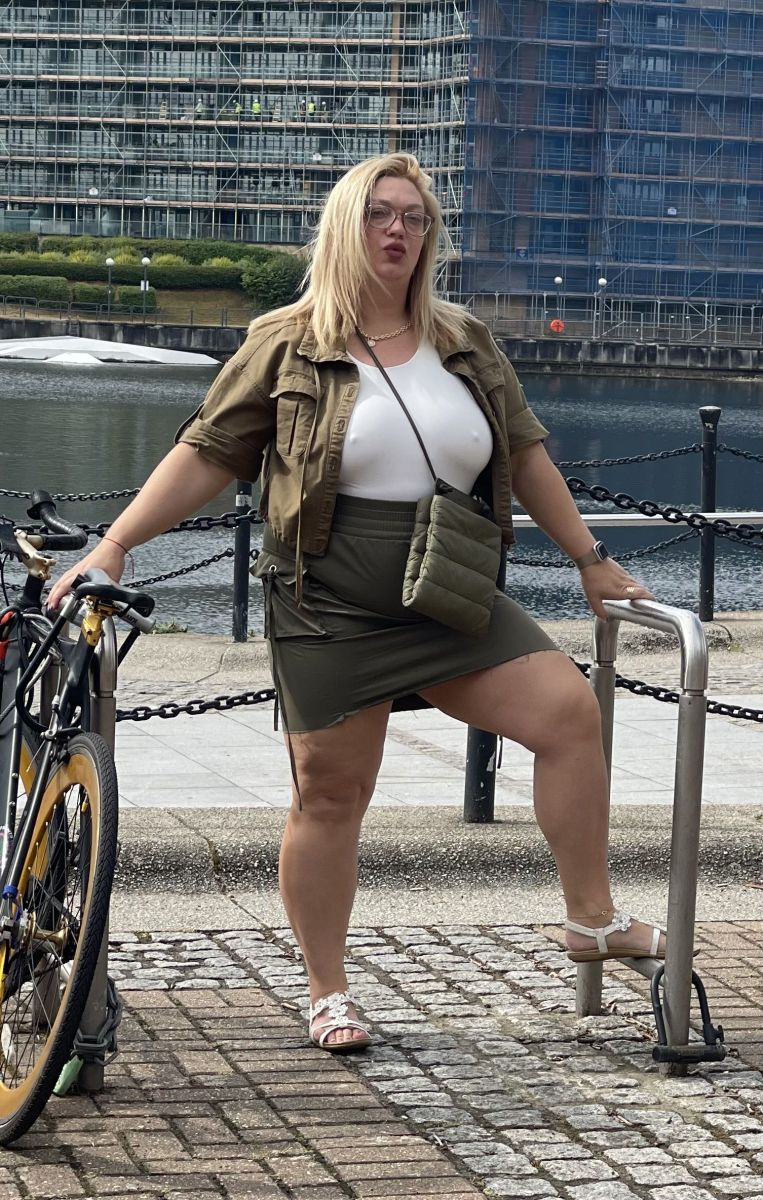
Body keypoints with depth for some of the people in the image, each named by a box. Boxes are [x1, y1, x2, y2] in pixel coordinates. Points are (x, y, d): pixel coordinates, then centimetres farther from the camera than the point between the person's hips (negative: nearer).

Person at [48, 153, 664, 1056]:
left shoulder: (464, 344, 10)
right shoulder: (287, 346, -1)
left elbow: (524, 455, 17)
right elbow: (206, 455, 1)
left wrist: (590, 561, 18)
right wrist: (112, 547, -5)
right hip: (331, 609, -3)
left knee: (569, 710, -10)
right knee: (330, 792, 1)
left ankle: (591, 921, 3)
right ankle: (328, 995, 15)